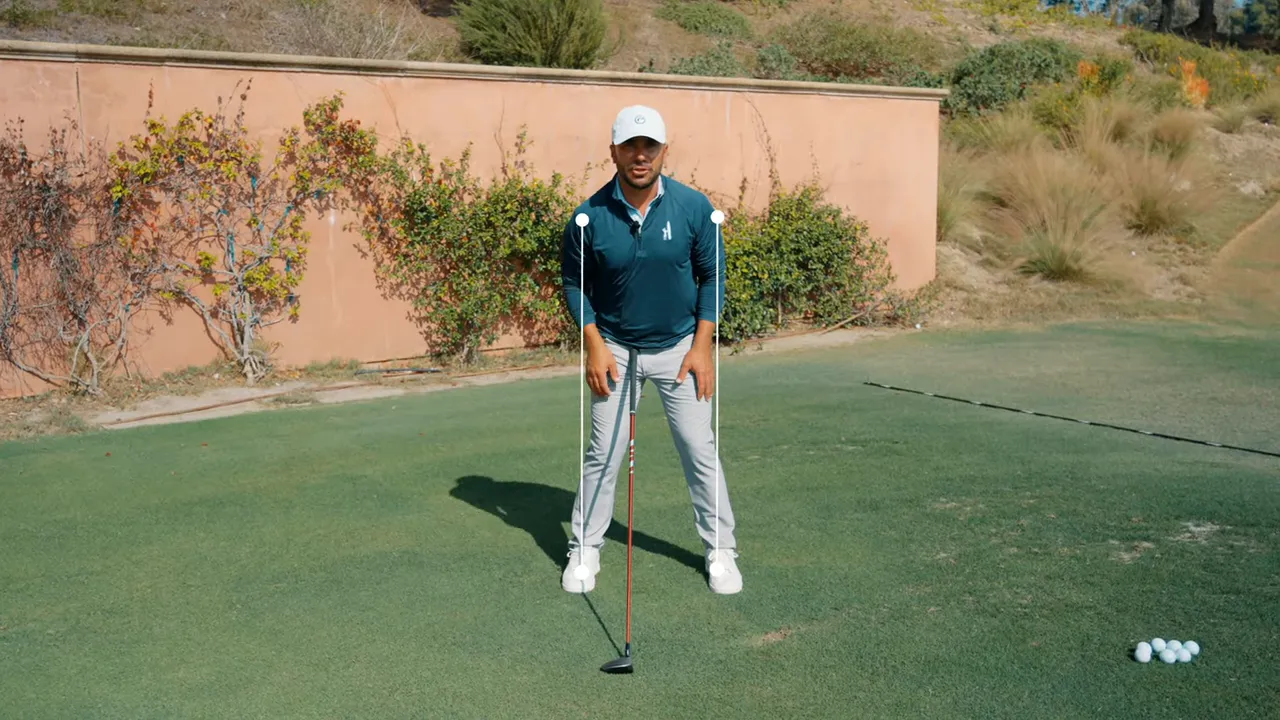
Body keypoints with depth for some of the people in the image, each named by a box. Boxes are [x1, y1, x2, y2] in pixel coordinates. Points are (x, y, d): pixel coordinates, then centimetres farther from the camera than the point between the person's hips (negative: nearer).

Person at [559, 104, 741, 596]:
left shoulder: (694, 208, -12)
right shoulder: (590, 216, -13)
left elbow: (711, 278, -2)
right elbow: (573, 283, 0)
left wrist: (702, 346, -7)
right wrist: (595, 345, -8)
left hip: (679, 347, 0)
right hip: (615, 349, 0)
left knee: (700, 450, 3)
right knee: (603, 454, 4)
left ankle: (720, 549, 18)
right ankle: (584, 550, 19)